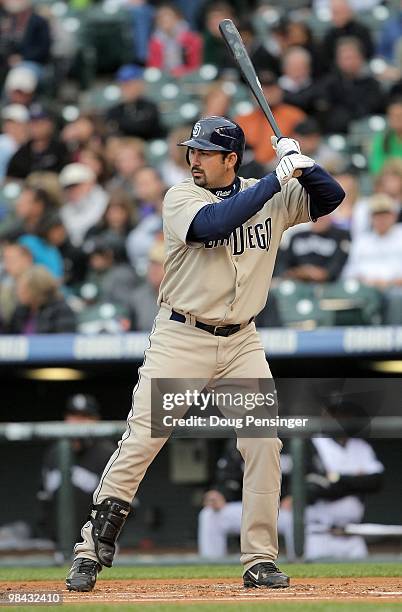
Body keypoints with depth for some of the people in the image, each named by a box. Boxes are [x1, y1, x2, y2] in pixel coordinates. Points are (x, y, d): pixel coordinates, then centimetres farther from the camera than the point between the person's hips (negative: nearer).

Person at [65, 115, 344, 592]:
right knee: (140, 441, -9)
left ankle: (259, 560, 5)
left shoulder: (272, 197, 4)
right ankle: (91, 551, -3)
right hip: (180, 338, -3)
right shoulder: (181, 197, -7)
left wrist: (301, 162, -11)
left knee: (264, 443, -4)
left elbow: (330, 197, 8)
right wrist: (277, 178, -23)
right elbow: (214, 223, -27)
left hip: (241, 342, 3)